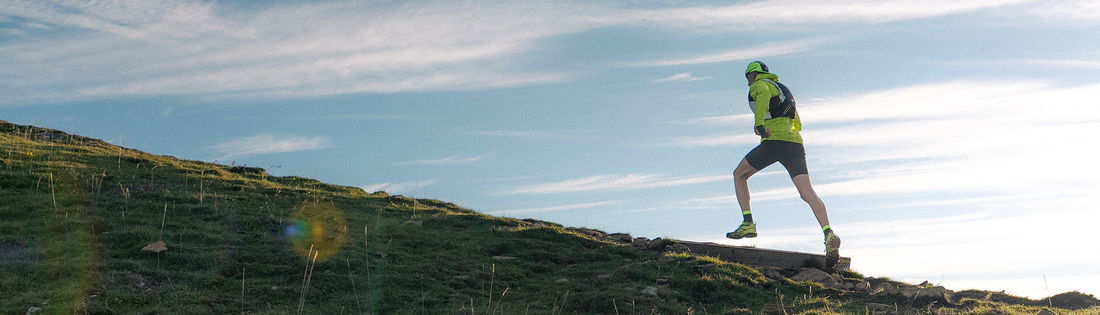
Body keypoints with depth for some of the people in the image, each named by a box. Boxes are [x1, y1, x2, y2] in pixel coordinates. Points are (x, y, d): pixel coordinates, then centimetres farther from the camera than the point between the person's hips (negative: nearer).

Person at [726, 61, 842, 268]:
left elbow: (764, 95, -19)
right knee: (807, 192, -7)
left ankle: (748, 223, 2)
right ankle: (829, 234, -27)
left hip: (774, 141, -7)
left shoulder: (759, 84, 9)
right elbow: (797, 124, 38)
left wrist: (759, 123, -33)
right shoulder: (783, 89, 34)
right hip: (796, 143, 7)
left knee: (739, 175, 12)